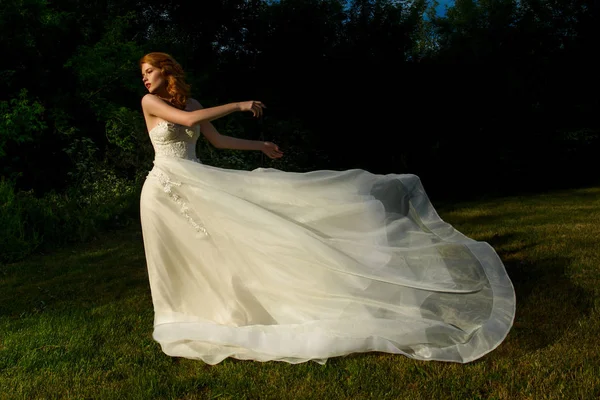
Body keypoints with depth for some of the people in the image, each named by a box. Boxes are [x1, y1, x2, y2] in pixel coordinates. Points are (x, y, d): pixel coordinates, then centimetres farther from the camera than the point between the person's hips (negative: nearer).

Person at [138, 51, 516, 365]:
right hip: (164, 190, -2)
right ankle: (177, 316, 23)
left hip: (197, 185, 2)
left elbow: (218, 140, 16)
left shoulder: (190, 101, 8)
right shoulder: (149, 102, -2)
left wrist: (260, 145, 15)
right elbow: (188, 121, -18)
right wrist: (239, 105, -15)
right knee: (176, 264, 7)